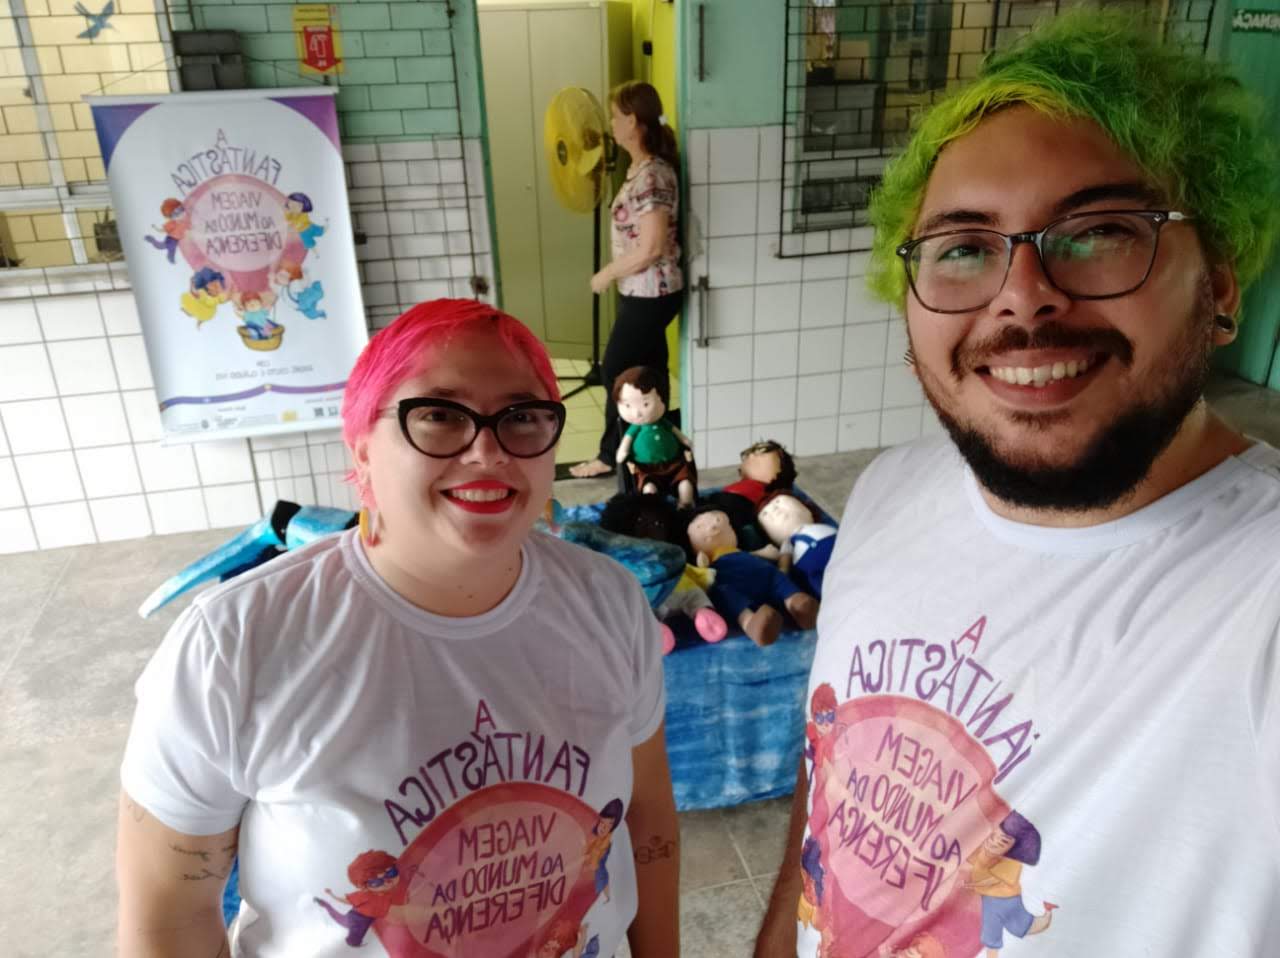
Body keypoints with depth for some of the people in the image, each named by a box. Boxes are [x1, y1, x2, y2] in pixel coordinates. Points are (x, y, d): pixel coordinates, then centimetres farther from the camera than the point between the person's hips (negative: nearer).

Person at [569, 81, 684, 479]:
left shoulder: (652, 176, -23)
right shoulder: (642, 167, 8)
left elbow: (651, 248, -27)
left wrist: (606, 275, -15)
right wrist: (615, 275, 16)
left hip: (650, 294, -10)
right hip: (642, 291, 10)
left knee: (616, 372, 3)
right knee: (646, 372, 18)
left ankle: (611, 456, 18)